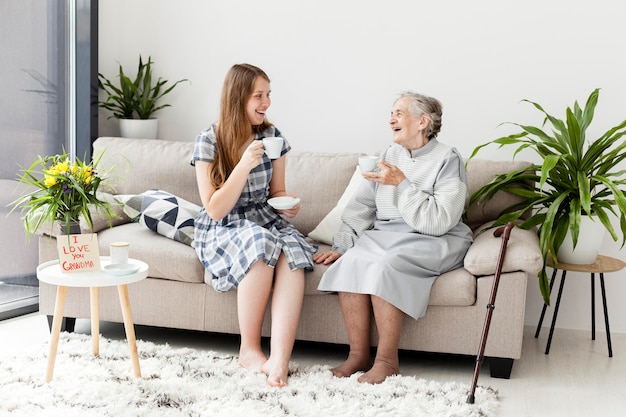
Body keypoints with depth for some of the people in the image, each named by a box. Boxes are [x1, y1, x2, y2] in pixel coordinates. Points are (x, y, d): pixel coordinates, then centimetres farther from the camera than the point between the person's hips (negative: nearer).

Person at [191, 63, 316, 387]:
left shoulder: (272, 136, 3)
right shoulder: (209, 141, -10)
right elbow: (215, 210, -14)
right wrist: (244, 166, -24)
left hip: (265, 220, 4)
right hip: (220, 230, -4)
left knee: (292, 251, -32)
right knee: (260, 243, -37)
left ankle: (280, 359, -41)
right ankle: (249, 350, -22)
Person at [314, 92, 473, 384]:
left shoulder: (447, 160, -5)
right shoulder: (388, 157, 14)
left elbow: (439, 221, -17)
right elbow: (360, 207, 10)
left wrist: (402, 184, -19)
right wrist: (342, 245, -4)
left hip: (433, 242, -5)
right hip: (384, 235, 5)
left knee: (386, 265, -33)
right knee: (351, 261, -25)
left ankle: (387, 361, -22)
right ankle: (358, 355, -17)